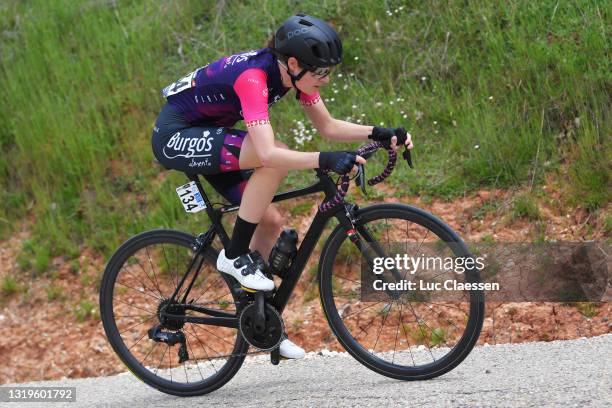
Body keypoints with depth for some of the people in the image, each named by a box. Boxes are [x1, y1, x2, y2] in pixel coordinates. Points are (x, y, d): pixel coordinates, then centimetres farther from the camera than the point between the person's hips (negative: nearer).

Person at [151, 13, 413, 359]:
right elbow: (267, 153, -43)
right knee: (276, 157, -29)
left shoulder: (292, 73, -7)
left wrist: (379, 133, -14)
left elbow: (329, 127, 1)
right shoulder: (253, 77, -32)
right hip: (176, 136, -9)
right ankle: (235, 256, -16)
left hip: (205, 135, 9)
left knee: (271, 221, 3)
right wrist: (325, 160, -52)